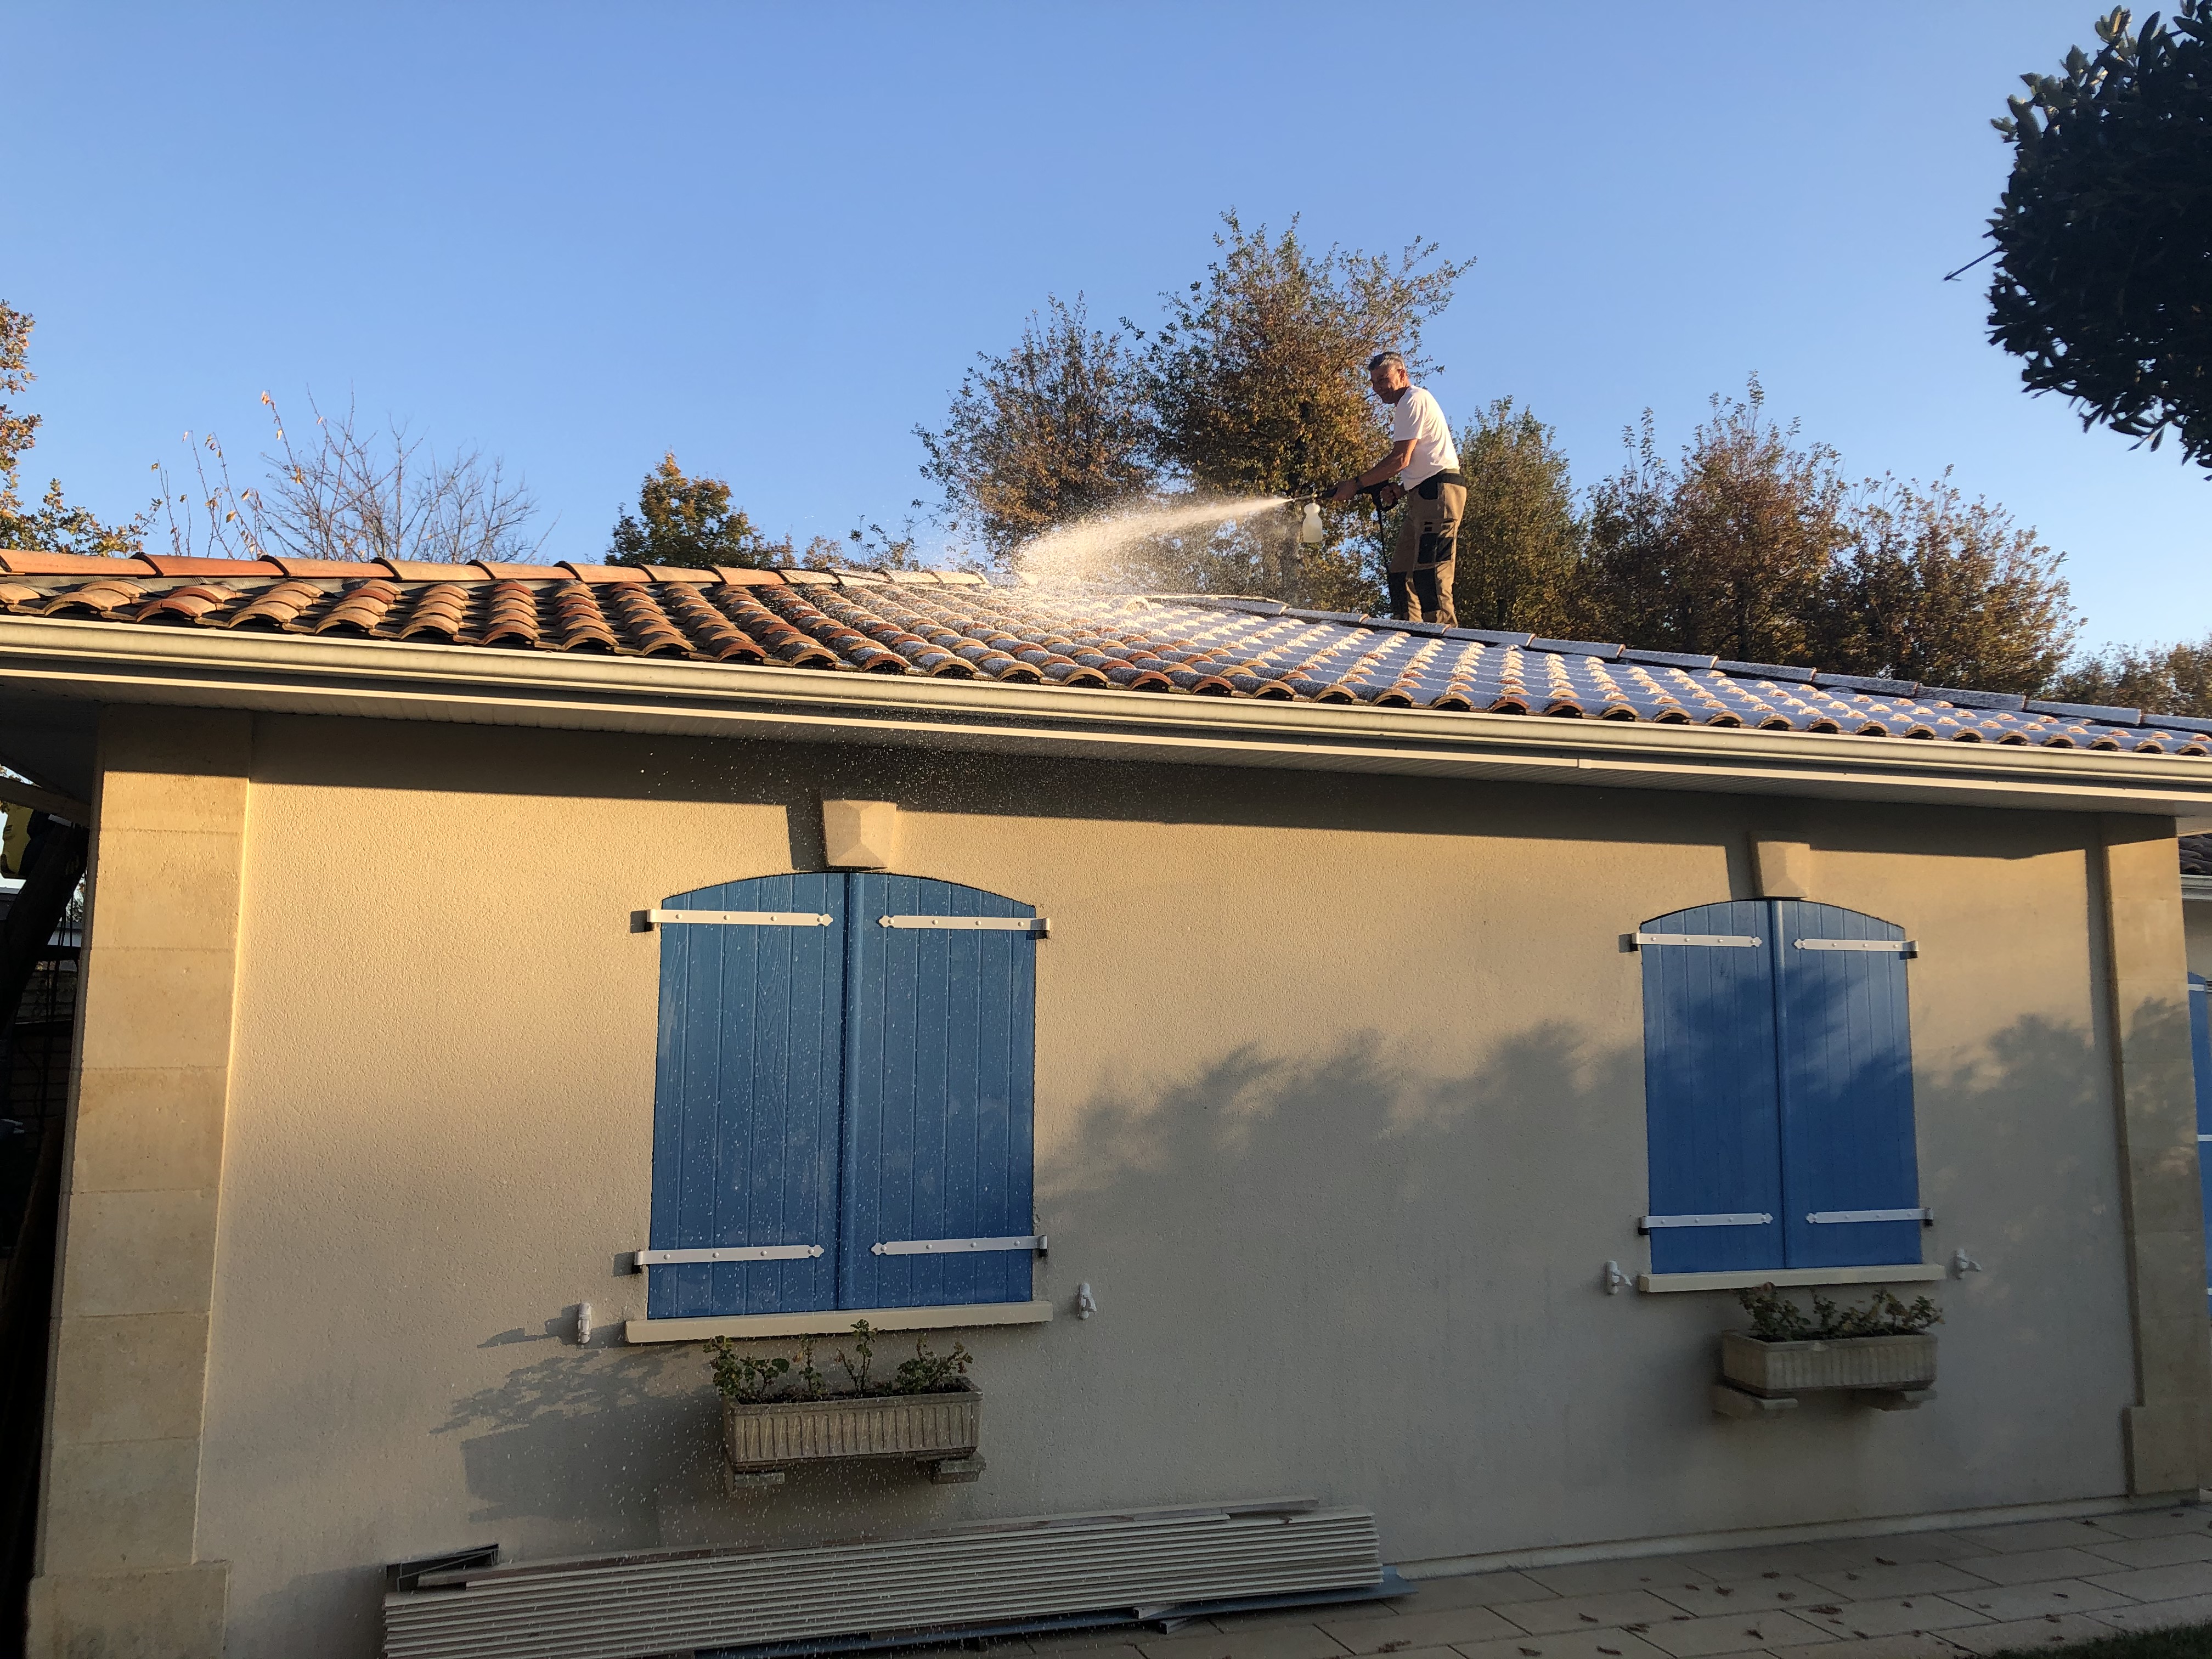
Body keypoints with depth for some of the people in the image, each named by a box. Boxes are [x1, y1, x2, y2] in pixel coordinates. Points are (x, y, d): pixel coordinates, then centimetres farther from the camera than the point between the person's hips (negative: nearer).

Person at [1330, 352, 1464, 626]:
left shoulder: (1413, 400, -5)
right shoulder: (1405, 406, 27)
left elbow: (1401, 459, -13)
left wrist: (1356, 485, -8)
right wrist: (1400, 489, 8)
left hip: (1438, 492, -11)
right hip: (1425, 496, 11)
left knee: (1429, 573, -18)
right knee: (1401, 573, 7)